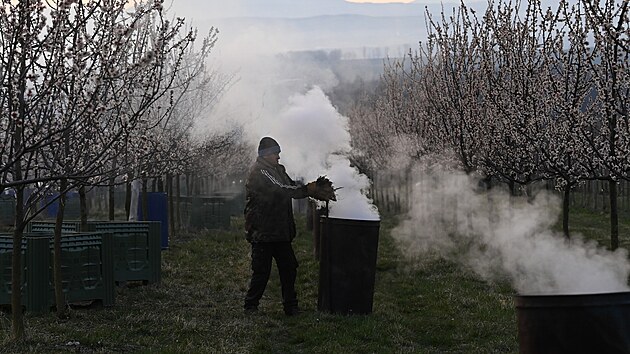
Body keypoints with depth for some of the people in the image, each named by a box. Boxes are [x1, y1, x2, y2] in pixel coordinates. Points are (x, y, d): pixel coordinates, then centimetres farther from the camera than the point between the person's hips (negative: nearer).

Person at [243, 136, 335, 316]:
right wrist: (309, 189, -22)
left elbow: (292, 188, 11)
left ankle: (291, 306, 18)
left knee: (289, 268, 10)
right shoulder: (259, 173, -14)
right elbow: (280, 190, -22)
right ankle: (251, 306, 10)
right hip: (263, 232, -9)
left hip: (280, 232, 9)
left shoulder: (278, 170, 15)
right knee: (261, 271, -3)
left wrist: (317, 189, -5)